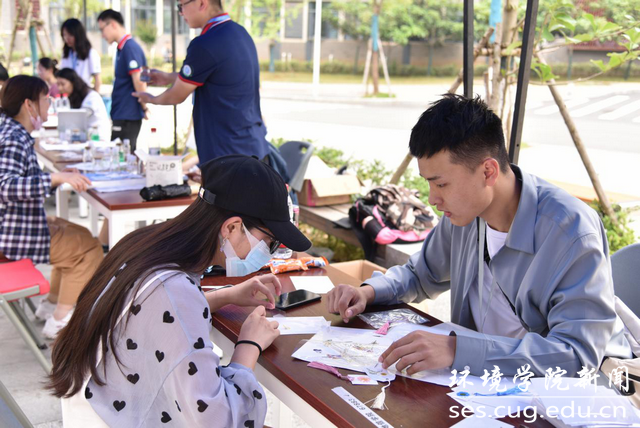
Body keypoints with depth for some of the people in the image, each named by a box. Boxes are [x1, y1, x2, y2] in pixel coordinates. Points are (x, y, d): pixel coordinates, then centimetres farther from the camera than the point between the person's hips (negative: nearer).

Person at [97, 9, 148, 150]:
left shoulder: (130, 47, -15)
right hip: (121, 116, 9)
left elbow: (139, 81, -20)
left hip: (127, 117, -9)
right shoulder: (123, 48, 15)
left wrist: (144, 107, -10)